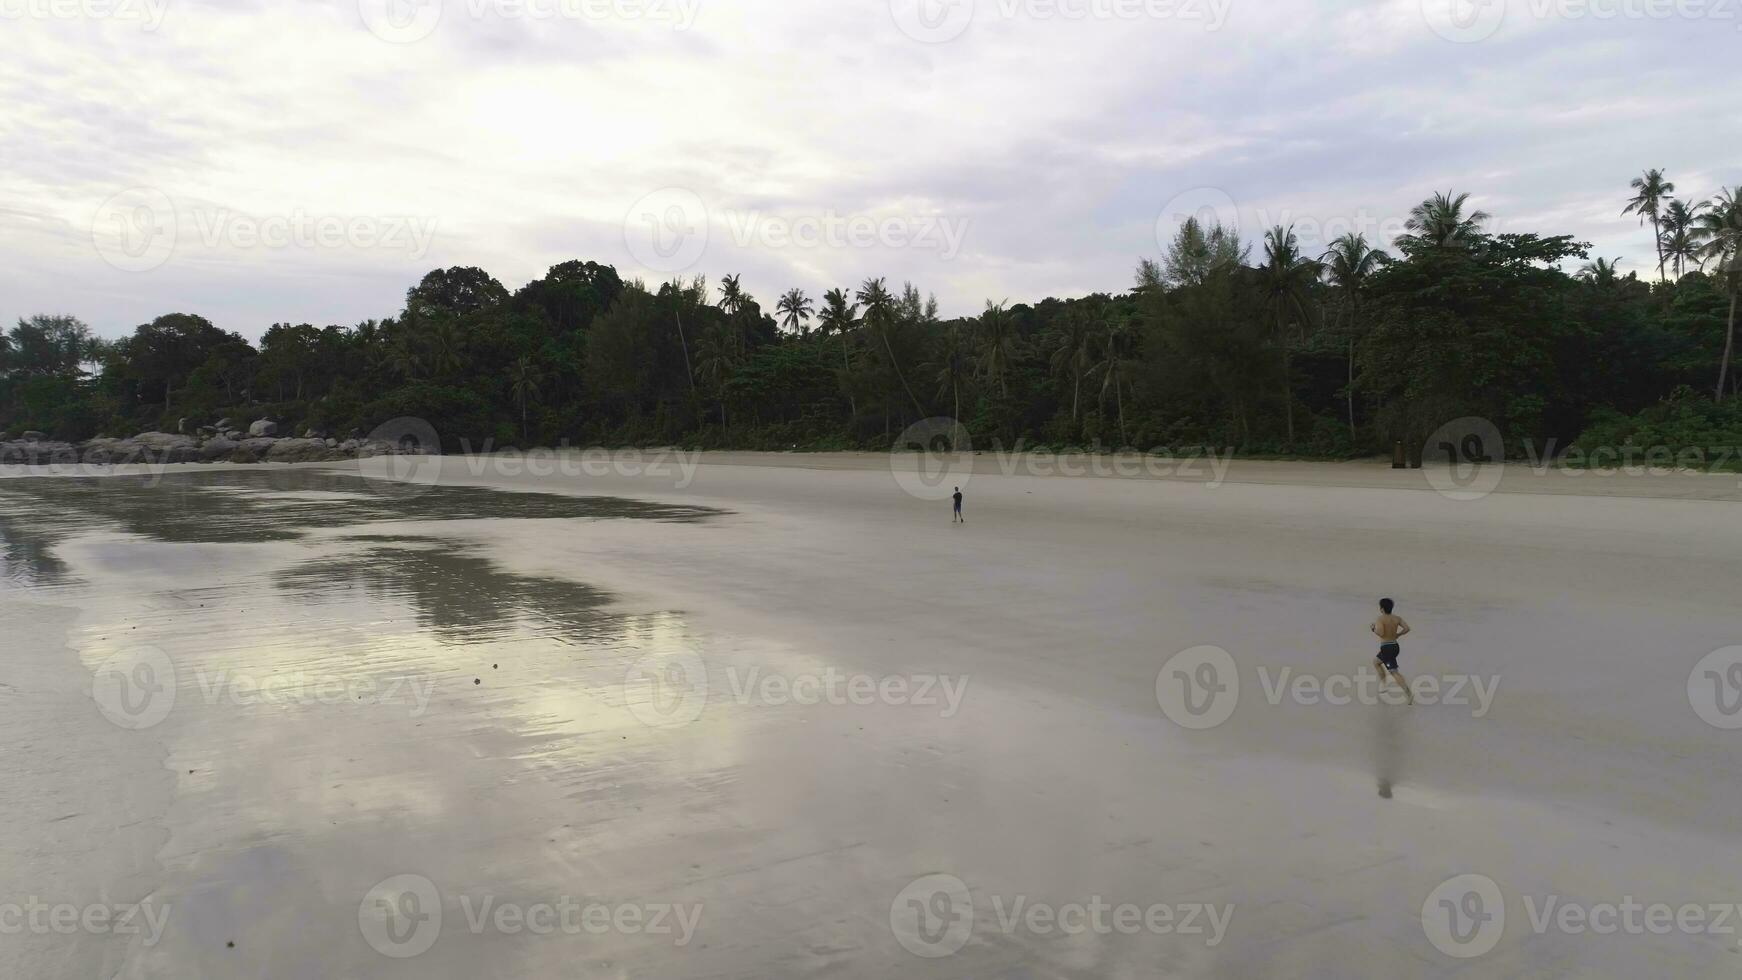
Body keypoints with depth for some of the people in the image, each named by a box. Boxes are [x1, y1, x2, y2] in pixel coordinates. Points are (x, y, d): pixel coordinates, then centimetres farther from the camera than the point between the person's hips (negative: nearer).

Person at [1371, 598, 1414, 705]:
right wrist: (1397, 635, 10)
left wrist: (1374, 629, -6)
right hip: (1395, 646, 8)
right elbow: (1407, 628, -3)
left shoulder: (1380, 619, -14)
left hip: (1386, 647, -8)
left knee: (1394, 672, -8)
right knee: (1377, 661, 29)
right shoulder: (1397, 618, 5)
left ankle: (1409, 693, -19)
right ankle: (1383, 685, 29)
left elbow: (1380, 633, -27)